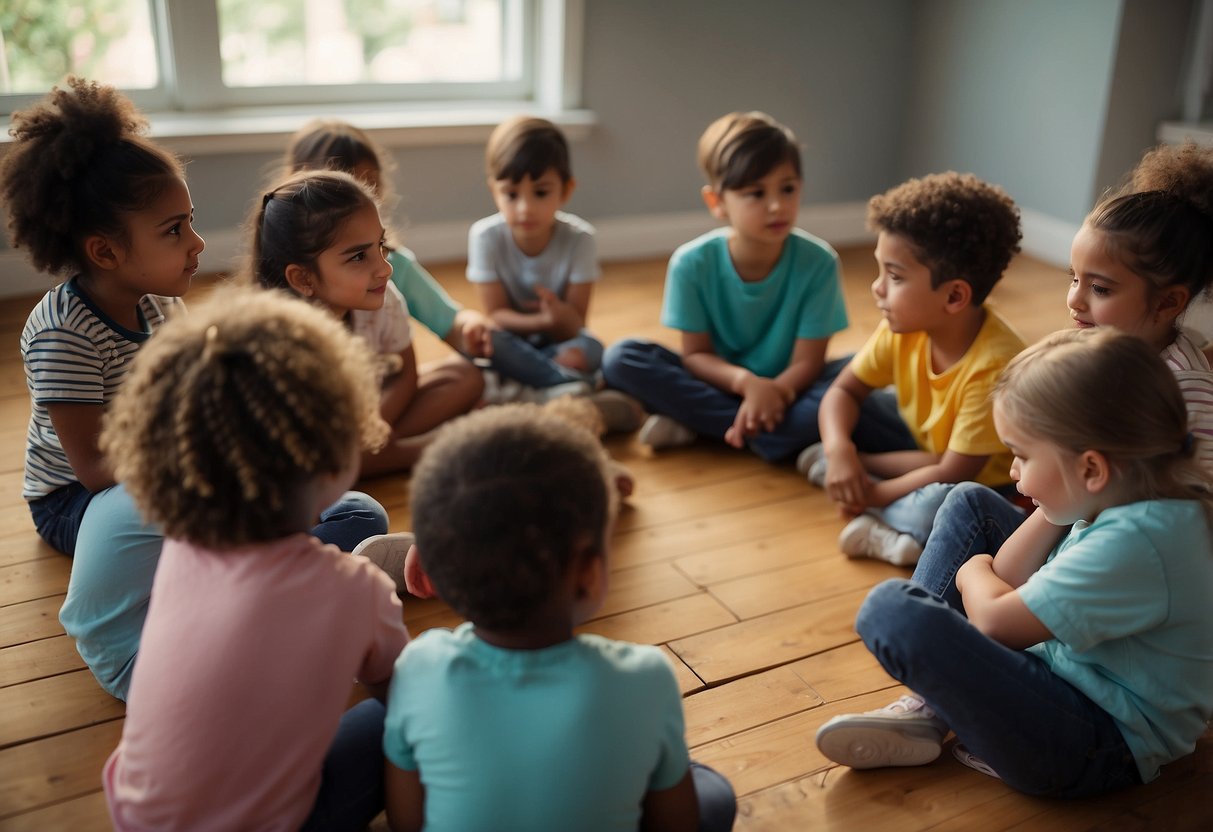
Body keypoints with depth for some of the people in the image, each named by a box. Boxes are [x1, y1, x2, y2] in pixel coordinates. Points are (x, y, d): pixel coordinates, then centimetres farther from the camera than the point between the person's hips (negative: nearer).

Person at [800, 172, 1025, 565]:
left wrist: (872, 494, -22)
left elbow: (954, 473, -29)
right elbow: (843, 391, -4)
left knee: (941, 506, -36)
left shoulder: (994, 364, -33)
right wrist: (838, 449, -23)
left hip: (986, 484, -7)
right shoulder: (901, 331, -14)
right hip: (925, 452, 7)